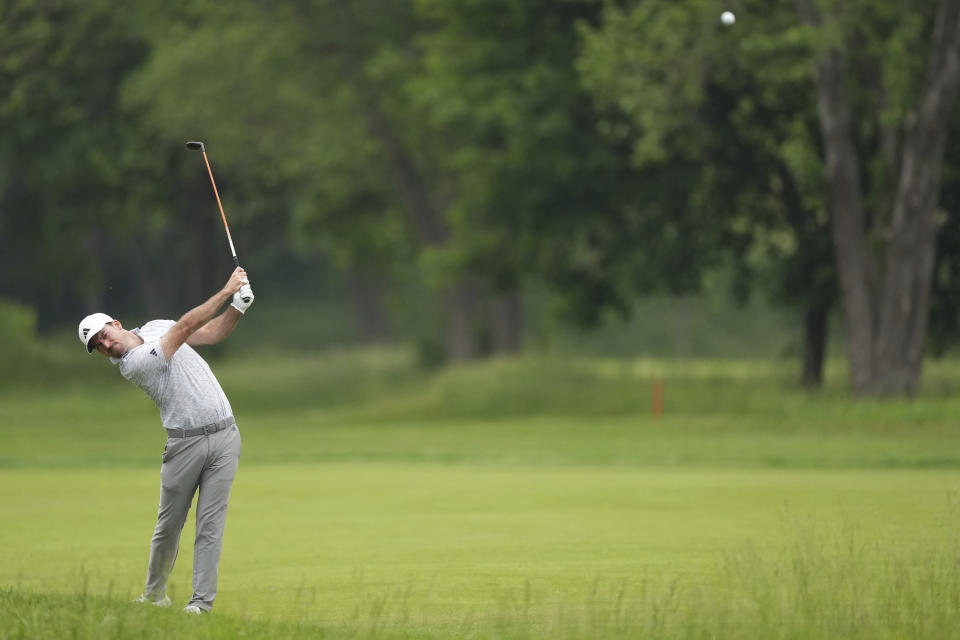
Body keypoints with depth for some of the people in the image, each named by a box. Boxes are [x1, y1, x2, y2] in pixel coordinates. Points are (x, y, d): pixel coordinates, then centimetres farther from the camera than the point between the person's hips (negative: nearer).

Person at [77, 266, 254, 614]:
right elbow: (185, 328, -18)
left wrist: (238, 306, -1)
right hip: (185, 442, -4)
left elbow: (213, 332, 18)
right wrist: (227, 290, -18)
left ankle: (202, 599, -4)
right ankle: (154, 592, 23)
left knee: (210, 522, -3)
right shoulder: (132, 364, -14)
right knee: (170, 523, 4)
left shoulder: (155, 327, 9)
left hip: (224, 435, 4)